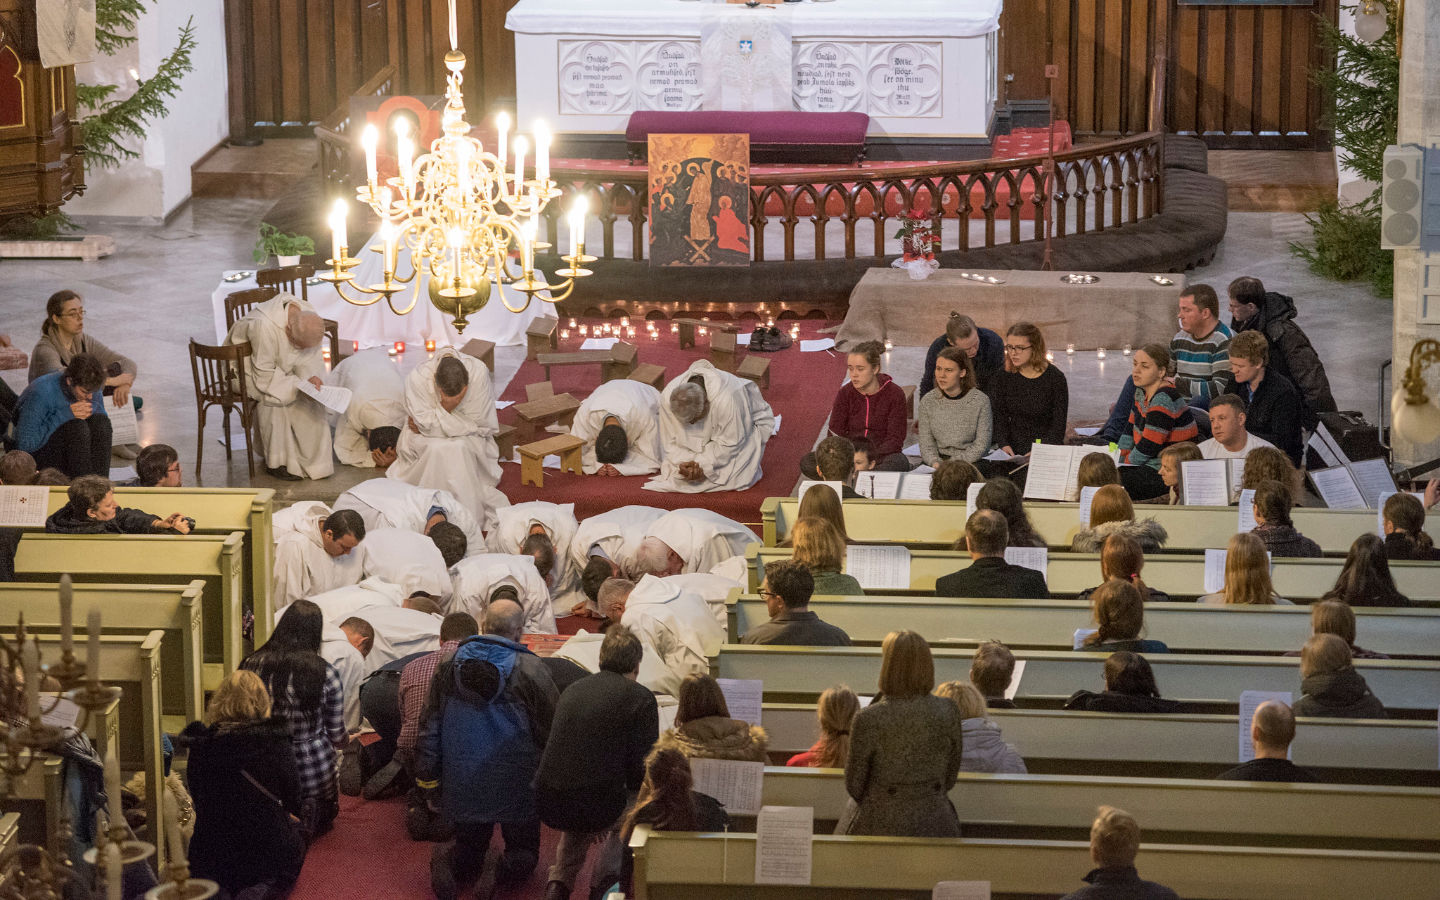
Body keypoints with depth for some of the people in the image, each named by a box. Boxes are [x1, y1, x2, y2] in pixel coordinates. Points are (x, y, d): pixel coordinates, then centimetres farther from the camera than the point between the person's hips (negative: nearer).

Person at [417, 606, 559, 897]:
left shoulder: (449, 667, 1)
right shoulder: (529, 669, -12)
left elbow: (430, 726, 7)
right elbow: (552, 728, -6)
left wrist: (426, 774, 15)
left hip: (462, 785, 3)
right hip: (516, 784, -3)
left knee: (469, 848, 19)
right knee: (523, 852, 13)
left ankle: (448, 863, -13)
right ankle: (505, 872, -19)